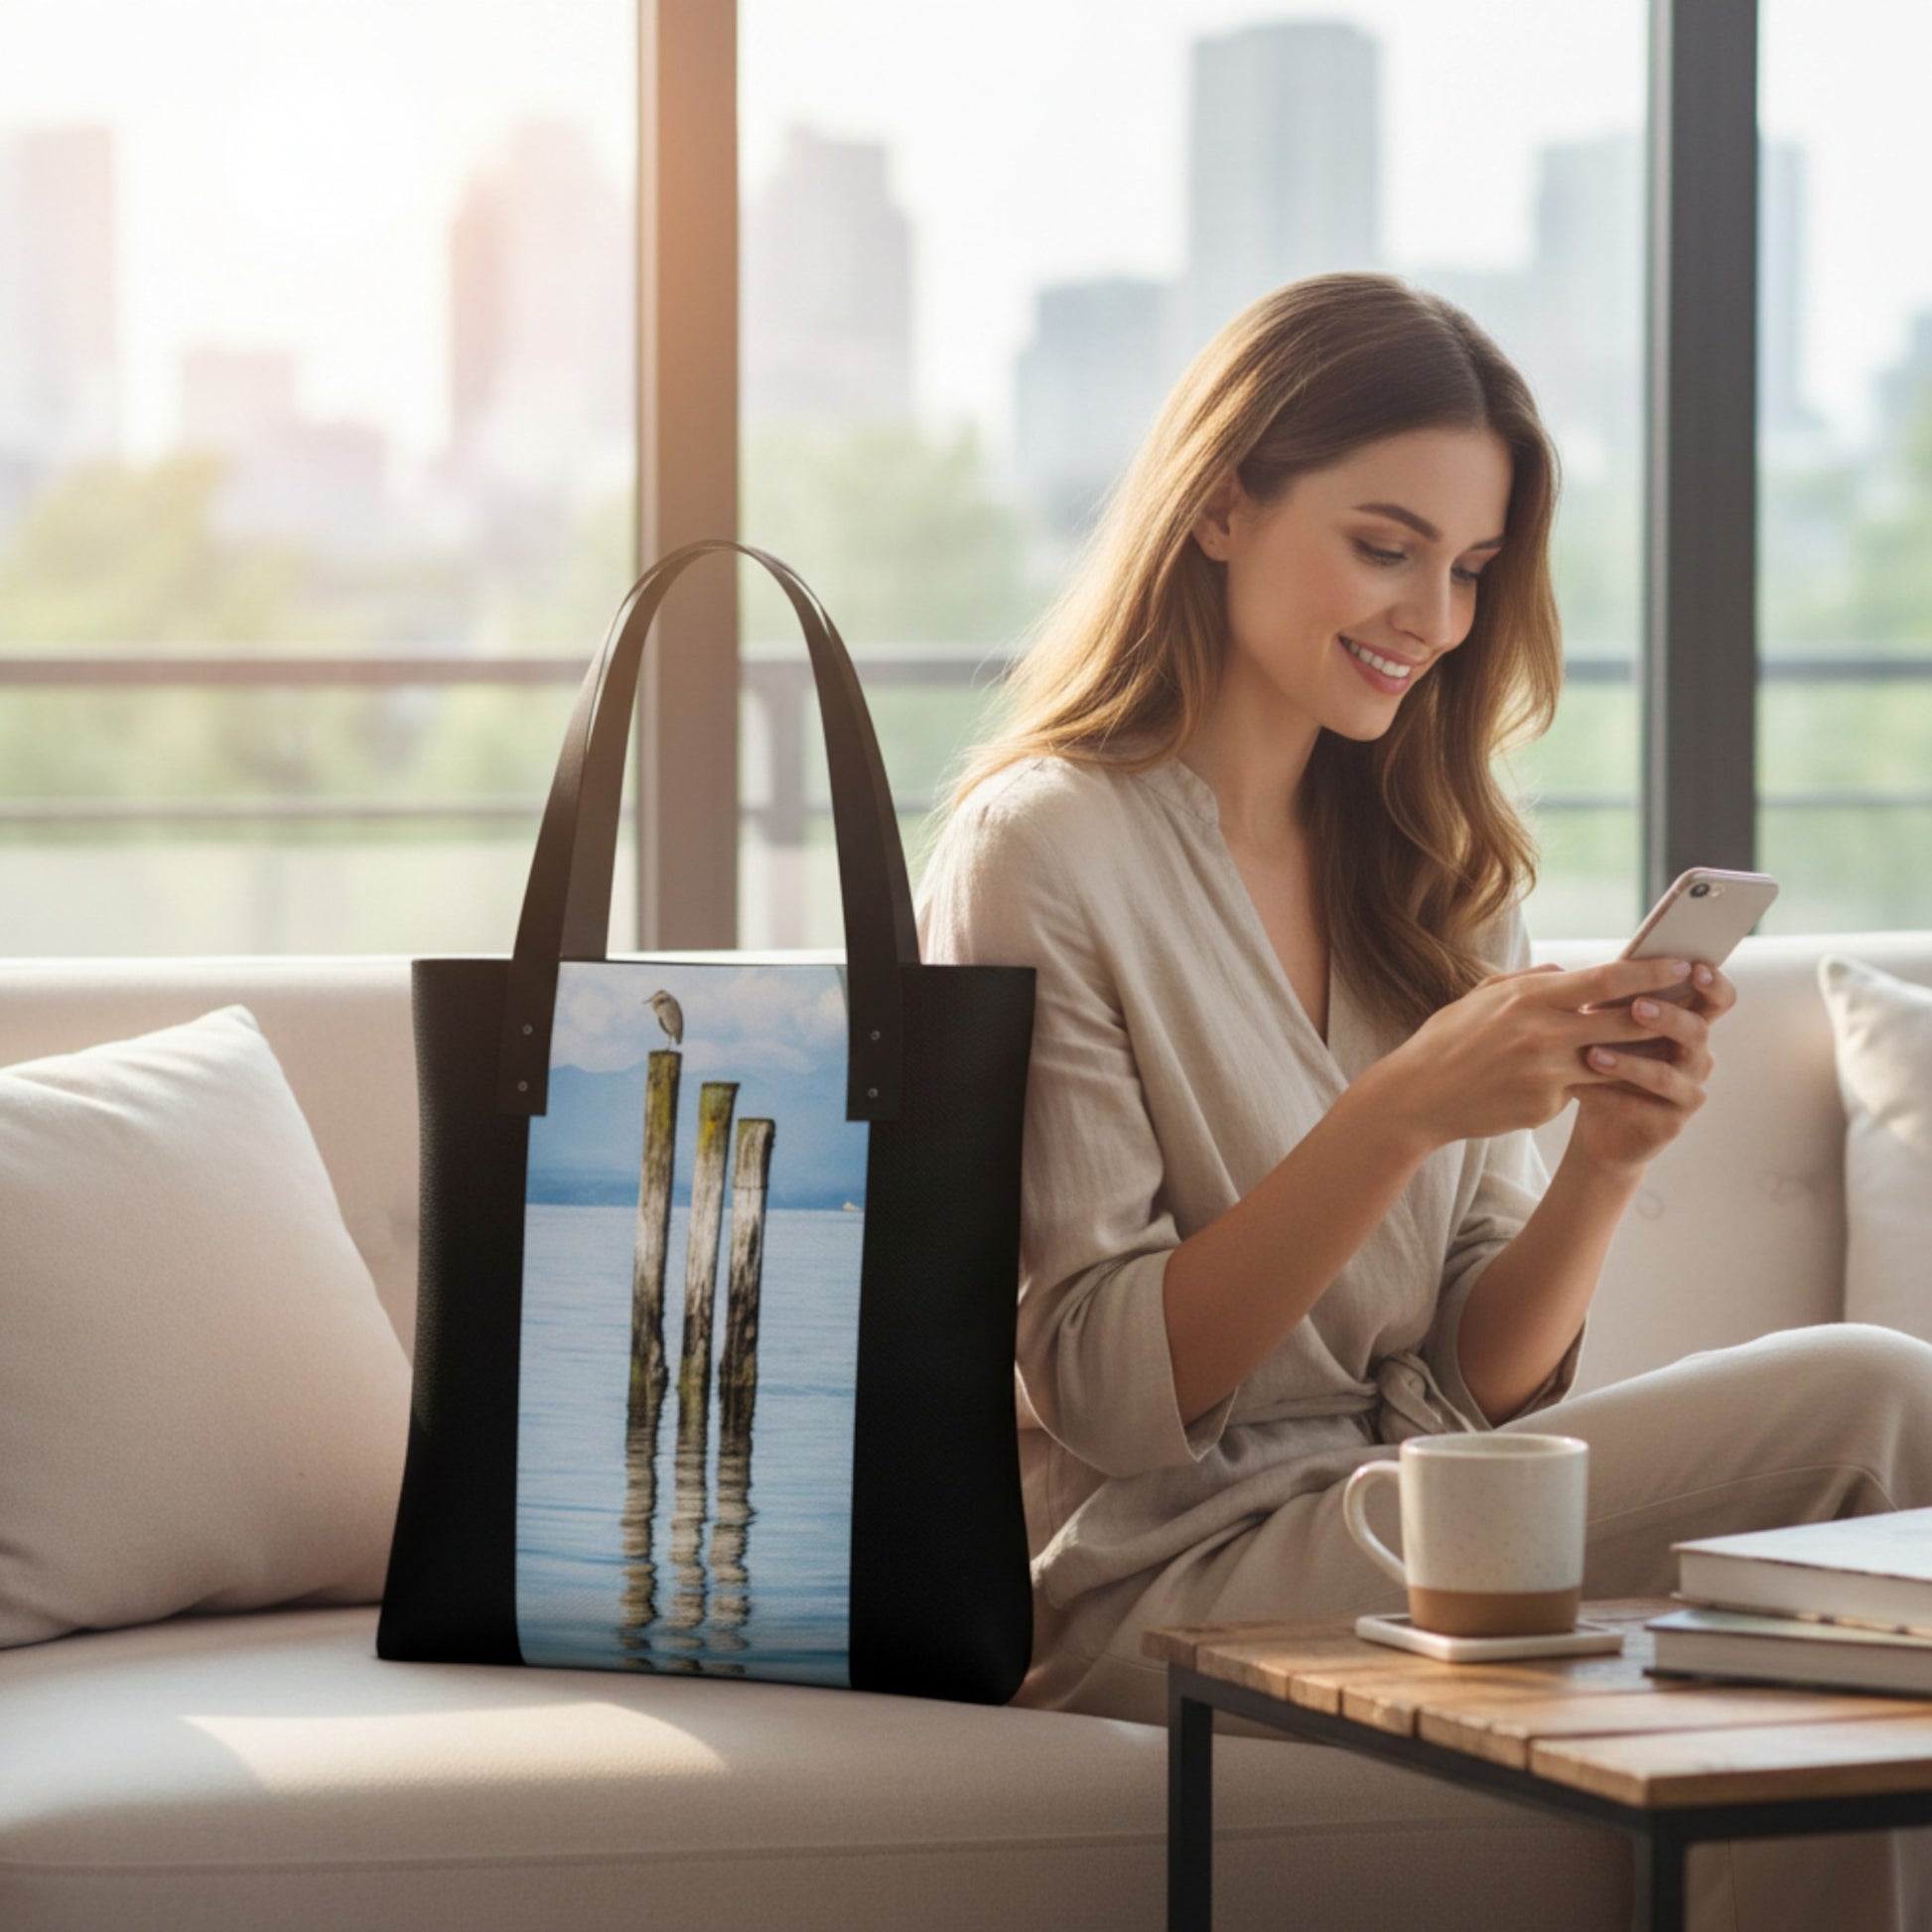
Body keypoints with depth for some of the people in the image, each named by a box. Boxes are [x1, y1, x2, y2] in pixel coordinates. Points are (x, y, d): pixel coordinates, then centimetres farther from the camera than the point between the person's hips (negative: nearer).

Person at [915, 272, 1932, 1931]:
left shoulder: (1431, 870, 14)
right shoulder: (1044, 852, -7)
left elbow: (1480, 1383, 9)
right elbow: (1103, 1392, -12)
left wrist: (1608, 1159, -10)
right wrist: (1404, 1112, -22)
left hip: (1415, 1535, 6)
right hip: (1165, 1584, -6)